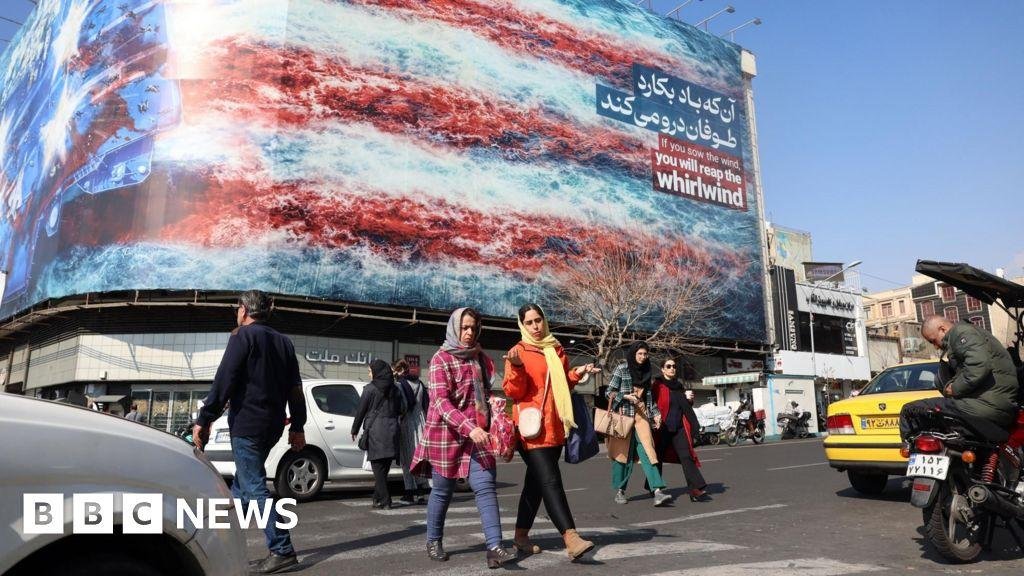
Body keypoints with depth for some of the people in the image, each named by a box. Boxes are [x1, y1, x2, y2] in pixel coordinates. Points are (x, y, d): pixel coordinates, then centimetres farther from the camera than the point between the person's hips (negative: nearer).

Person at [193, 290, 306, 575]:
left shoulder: (243, 336, -6)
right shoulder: (283, 342, 14)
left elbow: (223, 382, -15)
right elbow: (295, 388, 13)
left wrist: (204, 420, -12)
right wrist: (297, 427, 16)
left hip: (247, 423, -8)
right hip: (272, 425, 8)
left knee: (254, 487, -6)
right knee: (242, 484, 19)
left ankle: (282, 551, -9)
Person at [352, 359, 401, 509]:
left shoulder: (370, 388, -4)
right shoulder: (395, 390, 11)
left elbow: (361, 410, -2)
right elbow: (399, 410, 13)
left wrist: (355, 429, 8)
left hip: (375, 430, -5)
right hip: (391, 430, 5)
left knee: (378, 467, -1)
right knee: (384, 468, 12)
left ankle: (385, 501, -3)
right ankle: (378, 497, 20)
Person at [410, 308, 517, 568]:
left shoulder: (480, 358, 11)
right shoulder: (441, 359, -8)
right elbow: (440, 401, -18)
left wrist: (486, 426, 11)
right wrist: (469, 427, -28)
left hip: (477, 433, 5)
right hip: (446, 434, -4)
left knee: (486, 487, -7)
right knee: (443, 491, 7)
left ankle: (494, 547, -9)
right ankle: (433, 541, 27)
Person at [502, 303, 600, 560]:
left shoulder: (556, 350, 14)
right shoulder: (517, 352, -4)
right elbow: (513, 392, -8)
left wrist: (577, 373, 6)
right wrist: (517, 367, -23)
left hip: (555, 426, 7)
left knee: (536, 481, 13)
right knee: (550, 481, -15)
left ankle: (521, 536, 24)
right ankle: (571, 538, -21)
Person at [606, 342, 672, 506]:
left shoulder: (646, 371, 15)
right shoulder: (621, 368, -1)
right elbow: (610, 392, -2)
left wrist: (655, 413, 13)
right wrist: (627, 396, -15)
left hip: (642, 414, 4)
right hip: (624, 413, -3)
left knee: (647, 450, -9)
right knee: (622, 451, 0)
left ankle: (658, 490, -19)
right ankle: (619, 491, 14)